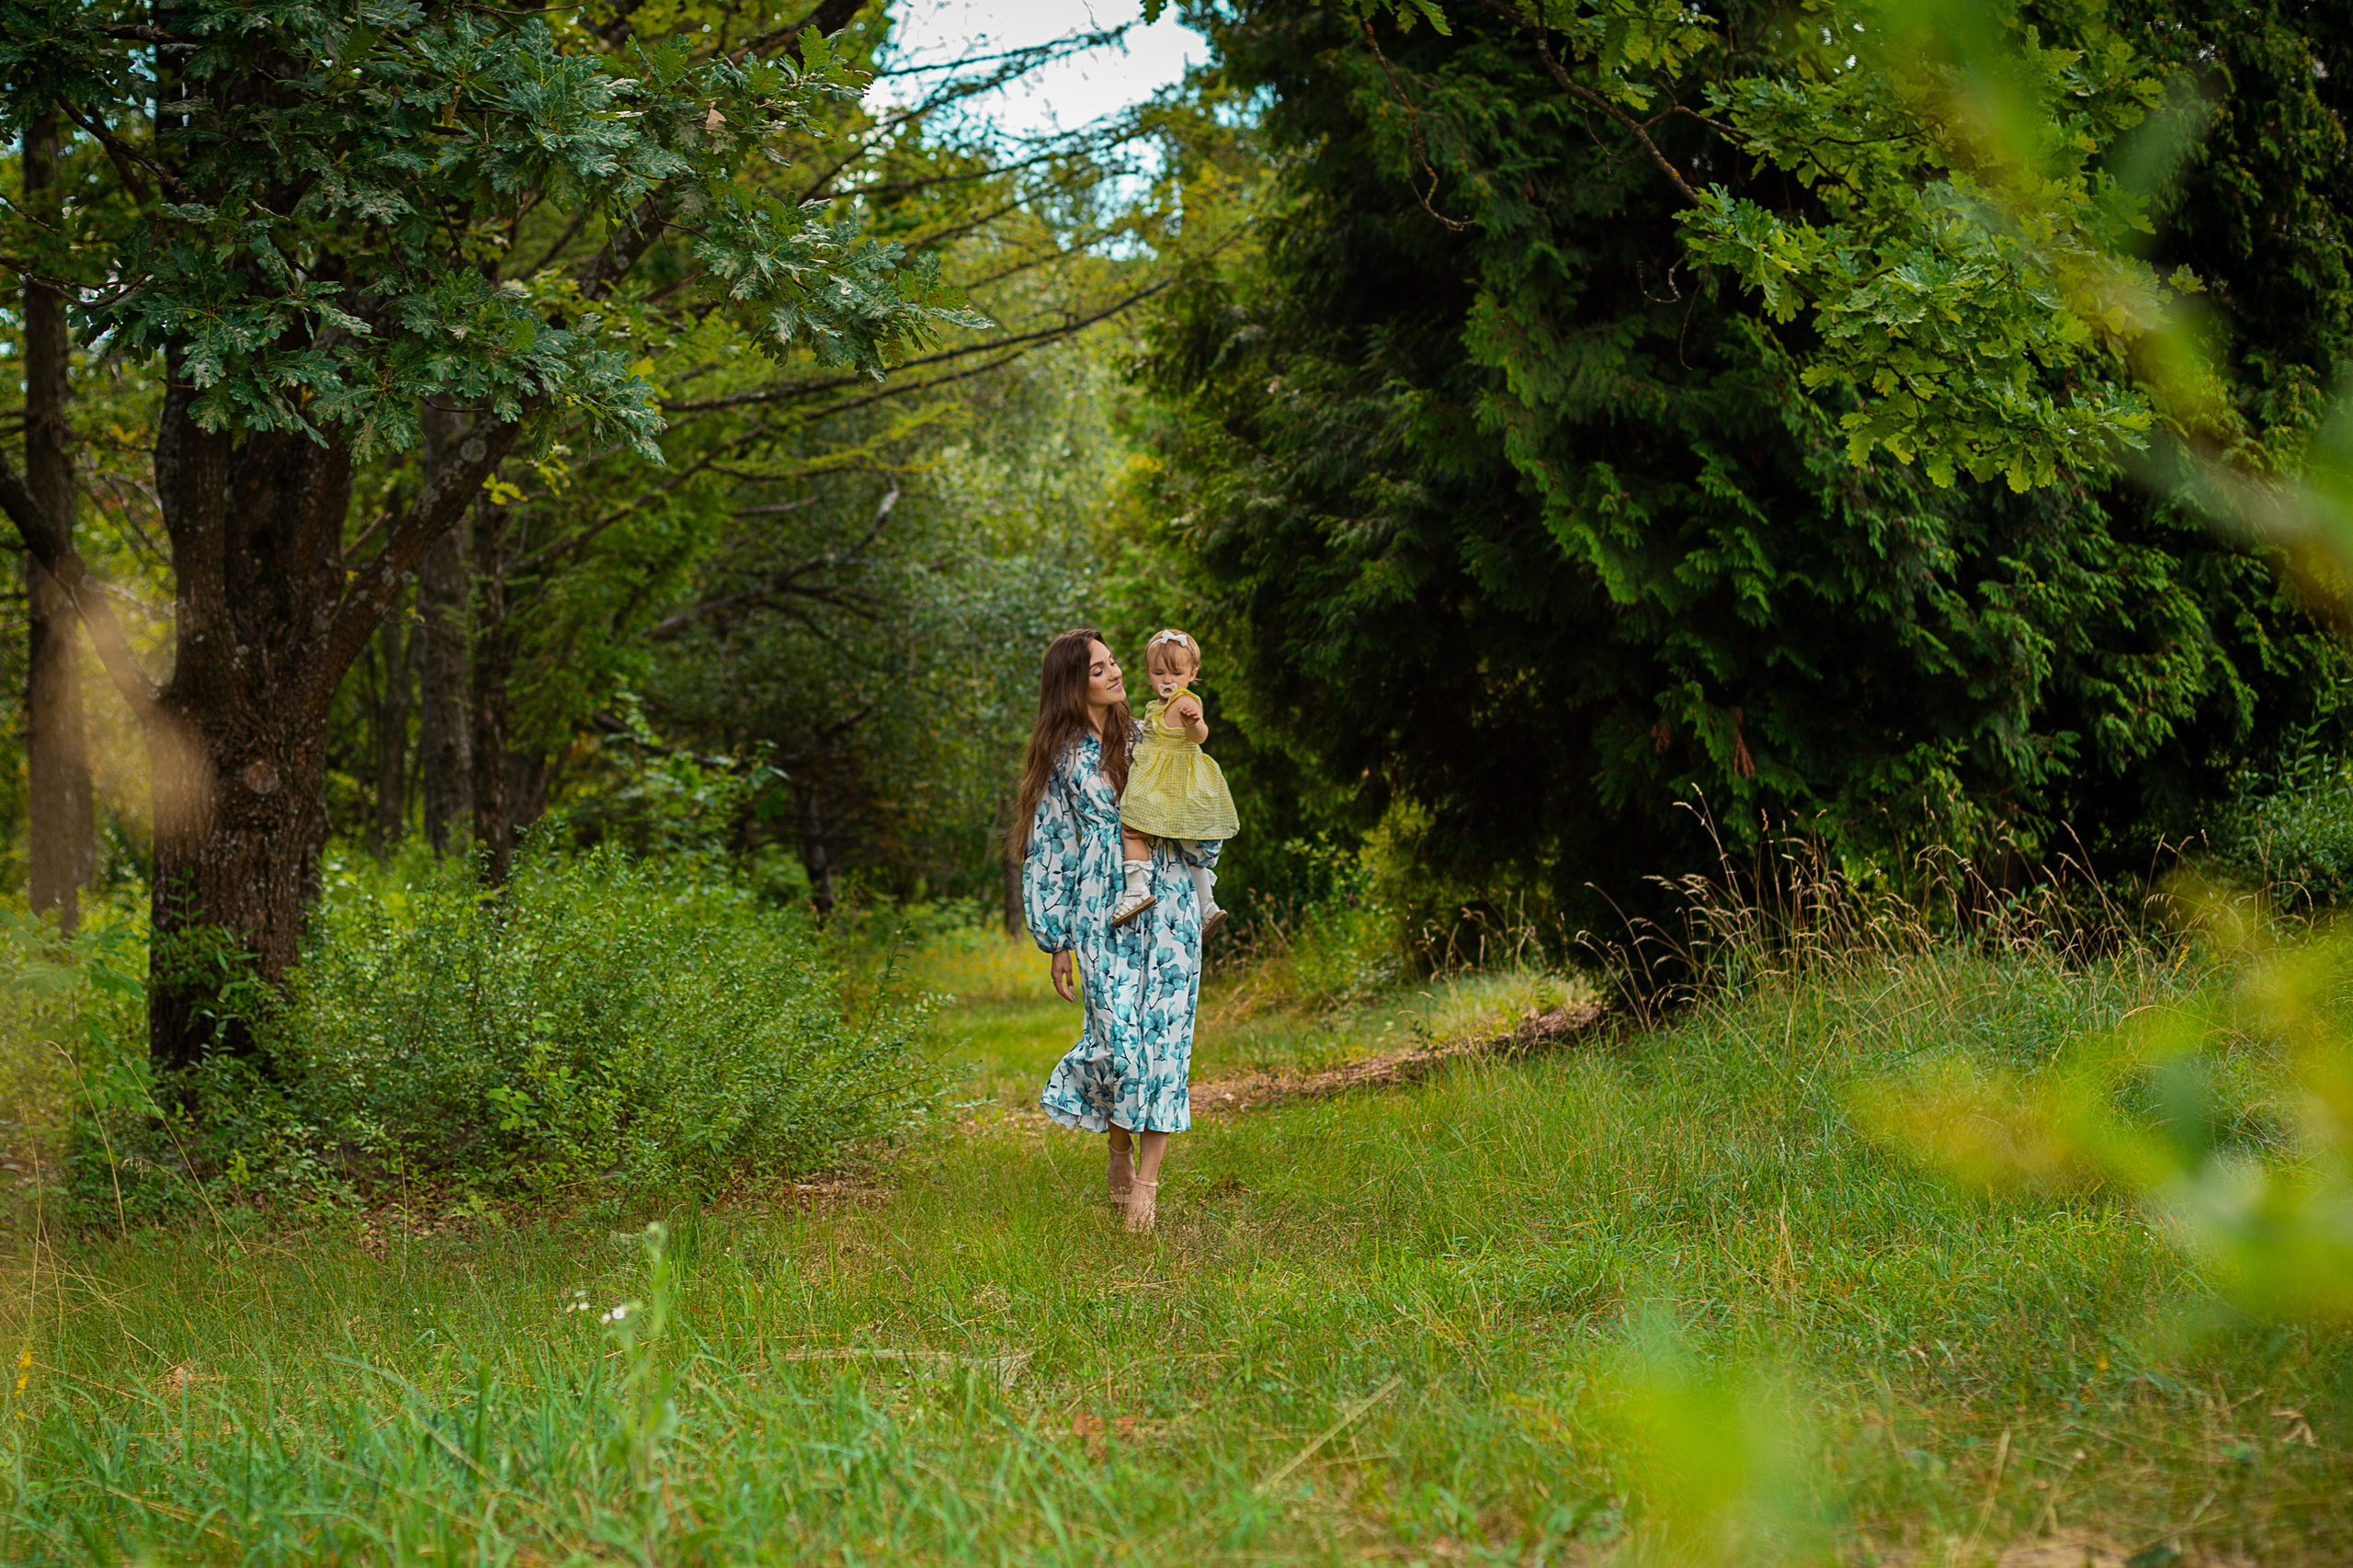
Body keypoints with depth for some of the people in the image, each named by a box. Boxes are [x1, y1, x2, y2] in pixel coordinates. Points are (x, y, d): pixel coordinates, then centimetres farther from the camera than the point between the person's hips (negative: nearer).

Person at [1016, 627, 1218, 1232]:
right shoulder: (1060, 758, 5)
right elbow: (1048, 852, 6)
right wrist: (1058, 942, 2)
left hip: (1167, 908, 2)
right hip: (1102, 916, -2)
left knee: (1162, 1038, -7)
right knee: (1118, 1039, -11)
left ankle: (1146, 1183, -3)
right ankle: (1120, 1147, 19)